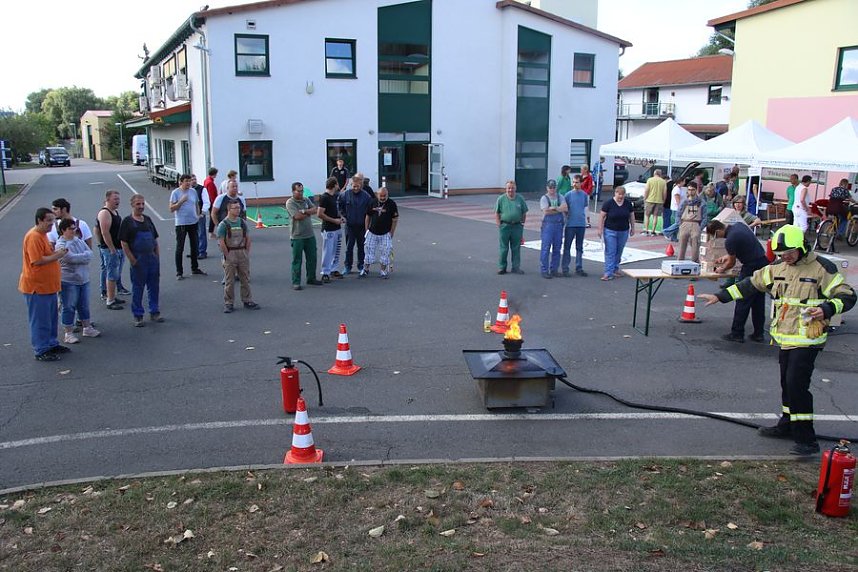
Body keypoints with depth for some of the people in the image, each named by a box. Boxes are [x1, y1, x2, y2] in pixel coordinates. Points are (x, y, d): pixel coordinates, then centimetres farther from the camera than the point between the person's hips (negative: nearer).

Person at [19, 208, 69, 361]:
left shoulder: (42, 234, 12)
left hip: (48, 285, 10)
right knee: (40, 320, -1)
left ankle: (51, 344, 30)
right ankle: (41, 351, 7)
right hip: (37, 287, -10)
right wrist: (56, 256, -18)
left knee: (51, 318, 19)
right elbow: (37, 261, -25)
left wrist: (56, 252, 8)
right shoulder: (33, 237, -20)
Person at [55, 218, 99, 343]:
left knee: (84, 306, 17)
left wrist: (79, 257, -16)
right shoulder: (61, 245, -13)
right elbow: (72, 258, -24)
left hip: (83, 279, 7)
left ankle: (87, 328, 29)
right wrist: (84, 256, -9)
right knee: (69, 307, 1)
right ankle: (68, 333, 9)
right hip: (68, 281, -7)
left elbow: (90, 253, 0)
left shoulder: (78, 240, 8)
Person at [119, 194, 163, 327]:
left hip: (152, 258, 5)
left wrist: (157, 256, 9)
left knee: (154, 286, 10)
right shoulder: (127, 221, -5)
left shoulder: (147, 220, 12)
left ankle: (154, 312, 22)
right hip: (138, 260, -5)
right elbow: (124, 243, -9)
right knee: (137, 288, 3)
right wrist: (132, 260, -13)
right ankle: (138, 316, 12)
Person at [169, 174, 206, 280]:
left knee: (195, 246, 15)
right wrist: (181, 201, -21)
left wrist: (198, 215, 7)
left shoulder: (193, 191, 7)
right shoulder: (175, 193, -8)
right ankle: (179, 272, 4)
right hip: (181, 224, -5)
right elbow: (171, 209, -10)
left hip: (193, 223, 5)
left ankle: (195, 268, 30)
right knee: (180, 248, 0)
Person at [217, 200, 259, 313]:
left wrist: (247, 253, 3)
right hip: (230, 254, -4)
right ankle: (228, 303, 11)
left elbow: (248, 239, 9)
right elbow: (221, 242, -11)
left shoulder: (243, 222, 6)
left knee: (245, 279, 11)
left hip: (243, 252, 5)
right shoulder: (223, 224, -9)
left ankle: (247, 301, 22)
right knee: (229, 281, 2)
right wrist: (228, 256, -12)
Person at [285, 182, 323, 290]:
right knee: (297, 260, -1)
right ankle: (296, 282, 5)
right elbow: (297, 216, -20)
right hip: (297, 236, -6)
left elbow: (316, 210, -2)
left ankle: (311, 278, 26)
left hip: (310, 235, 6)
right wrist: (310, 212, -5)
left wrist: (304, 211, -17)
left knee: (312, 258, 13)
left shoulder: (306, 200, 12)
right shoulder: (290, 203, -8)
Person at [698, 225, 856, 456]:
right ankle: (787, 425, 33)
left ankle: (806, 439, -6)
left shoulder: (822, 268, -10)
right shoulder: (777, 269, 9)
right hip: (785, 338, 7)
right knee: (787, 383, 17)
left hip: (807, 339, -7)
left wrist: (826, 309, -26)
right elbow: (750, 284, 15)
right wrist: (720, 297, 13)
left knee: (797, 385, -12)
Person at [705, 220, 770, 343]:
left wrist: (722, 270, 15)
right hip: (764, 262, 9)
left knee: (743, 301, 0)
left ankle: (737, 334, 6)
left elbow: (732, 263, -4)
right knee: (758, 301, 13)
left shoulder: (730, 240, -19)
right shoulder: (739, 225, 6)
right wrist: (728, 256, 25)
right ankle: (758, 334, 19)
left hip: (752, 267, -9)